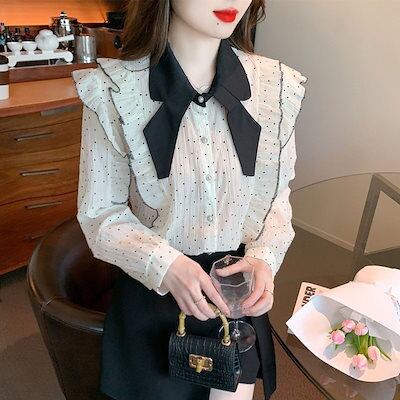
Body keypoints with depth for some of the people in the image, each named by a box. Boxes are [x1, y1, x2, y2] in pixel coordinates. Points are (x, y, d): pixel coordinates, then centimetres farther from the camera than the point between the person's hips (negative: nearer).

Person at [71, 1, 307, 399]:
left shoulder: (275, 85, -12)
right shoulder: (113, 90, -19)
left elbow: (276, 196, 1)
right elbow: (100, 213, -10)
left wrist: (264, 257, -17)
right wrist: (163, 264, -26)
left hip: (237, 287, 2)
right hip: (152, 288, -1)